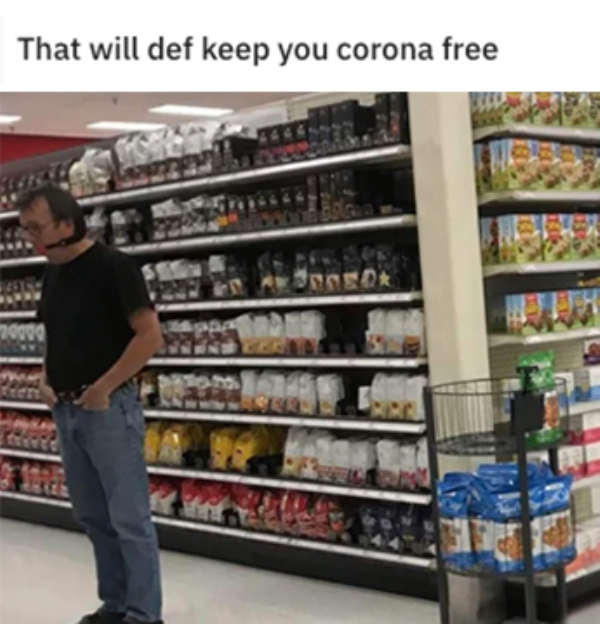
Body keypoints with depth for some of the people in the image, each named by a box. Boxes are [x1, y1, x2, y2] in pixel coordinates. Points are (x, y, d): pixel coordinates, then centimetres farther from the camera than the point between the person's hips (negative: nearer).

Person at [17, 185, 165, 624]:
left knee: (129, 517, -1)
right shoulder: (53, 275, 11)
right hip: (66, 411, 8)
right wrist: (46, 380, 6)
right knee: (93, 515, 15)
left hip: (108, 407, -8)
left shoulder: (113, 266, -11)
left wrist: (103, 388, -17)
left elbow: (151, 335, -16)